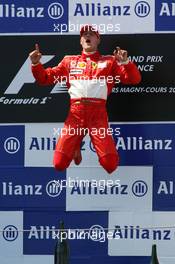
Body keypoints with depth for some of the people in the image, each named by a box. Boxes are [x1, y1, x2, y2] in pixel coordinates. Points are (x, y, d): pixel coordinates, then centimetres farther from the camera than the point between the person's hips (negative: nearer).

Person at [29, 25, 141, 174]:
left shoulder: (109, 61, 14)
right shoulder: (69, 61, 19)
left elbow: (134, 79, 6)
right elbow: (45, 78, 19)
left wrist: (125, 62, -12)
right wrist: (36, 64, 0)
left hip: (98, 114, -1)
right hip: (75, 114, 1)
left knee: (110, 165, -15)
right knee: (59, 164, -10)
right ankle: (75, 147, 24)